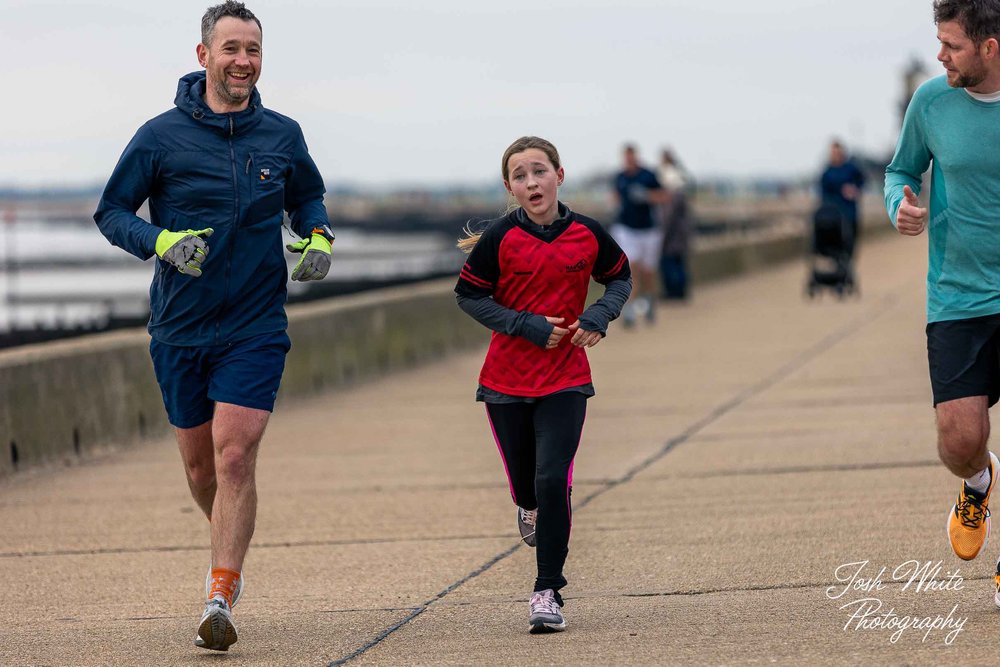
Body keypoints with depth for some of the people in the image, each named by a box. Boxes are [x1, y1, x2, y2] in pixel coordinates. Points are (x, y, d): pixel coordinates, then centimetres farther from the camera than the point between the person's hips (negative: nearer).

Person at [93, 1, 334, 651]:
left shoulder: (282, 136, 2)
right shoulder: (161, 136, -5)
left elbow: (309, 197, 20)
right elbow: (111, 211, 0)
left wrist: (319, 238, -1)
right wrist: (163, 242, -19)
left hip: (256, 324, -1)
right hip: (180, 328, 1)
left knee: (234, 454, -15)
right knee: (200, 465, 11)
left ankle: (221, 599, -14)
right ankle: (230, 552, 42)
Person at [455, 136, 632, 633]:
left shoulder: (587, 235, -4)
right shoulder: (500, 238, -9)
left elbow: (620, 279, 12)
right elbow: (469, 295, -4)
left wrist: (599, 316, -8)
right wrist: (527, 325, -15)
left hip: (565, 381, 0)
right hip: (507, 381, 0)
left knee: (553, 481, -13)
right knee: (525, 481, 12)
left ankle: (548, 592, -4)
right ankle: (531, 508, 52)